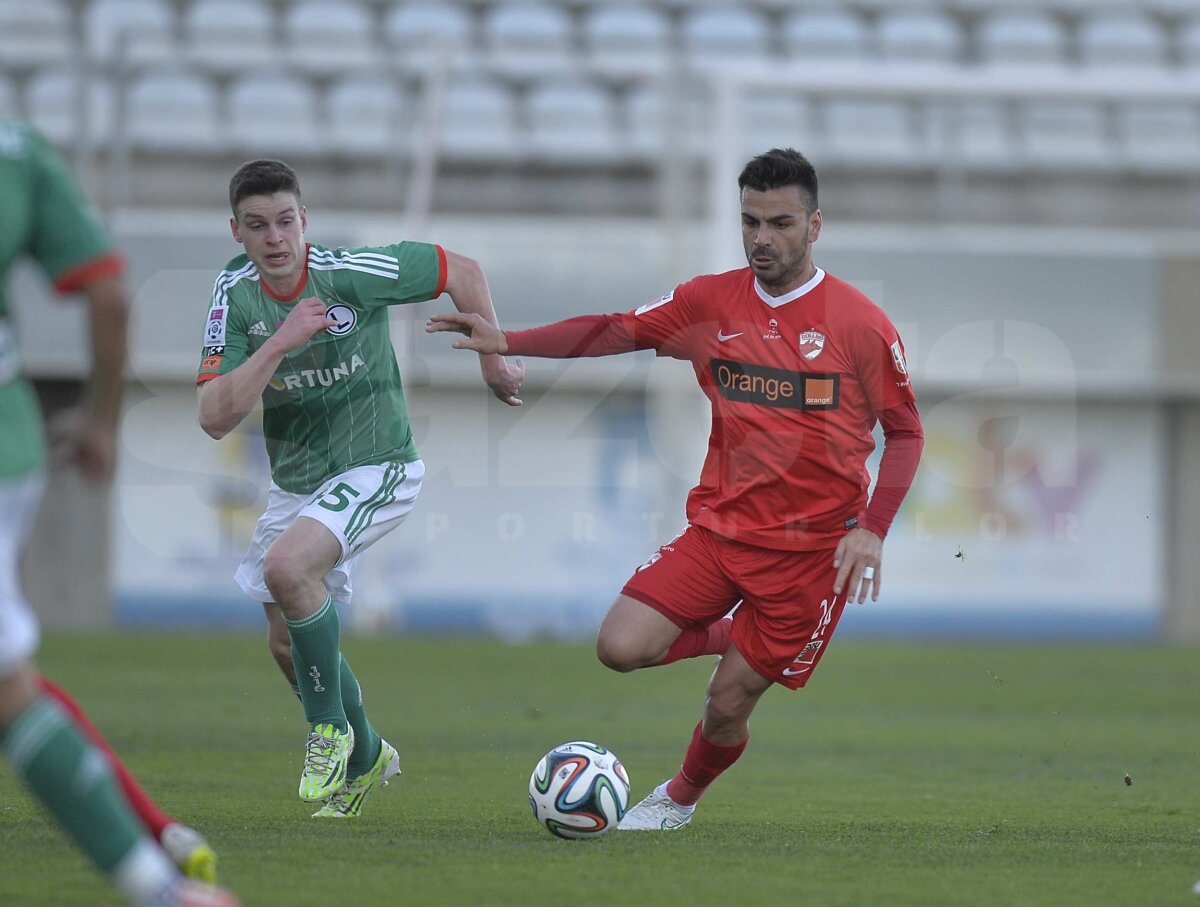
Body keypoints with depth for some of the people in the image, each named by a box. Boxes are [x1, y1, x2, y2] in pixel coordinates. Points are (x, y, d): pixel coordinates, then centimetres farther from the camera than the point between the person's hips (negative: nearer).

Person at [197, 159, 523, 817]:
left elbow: (463, 273, -4)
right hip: (294, 483, 5)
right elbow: (215, 418, -20)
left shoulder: (352, 273, -19)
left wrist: (493, 362, 1)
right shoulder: (235, 298, -10)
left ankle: (330, 728, -11)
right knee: (287, 644, 11)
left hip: (376, 467, -5)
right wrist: (280, 343, -29)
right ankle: (365, 759, 37)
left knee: (286, 566, -31)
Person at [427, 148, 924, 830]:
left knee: (727, 708, -2)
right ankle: (733, 639, 17)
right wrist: (507, 342, -5)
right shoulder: (712, 302, 2)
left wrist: (872, 530, -13)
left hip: (813, 545, -4)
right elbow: (620, 331, 7)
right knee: (622, 647, -14)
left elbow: (905, 431, -2)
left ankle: (682, 799, 31)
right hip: (721, 525, 4)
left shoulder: (860, 323, -9)